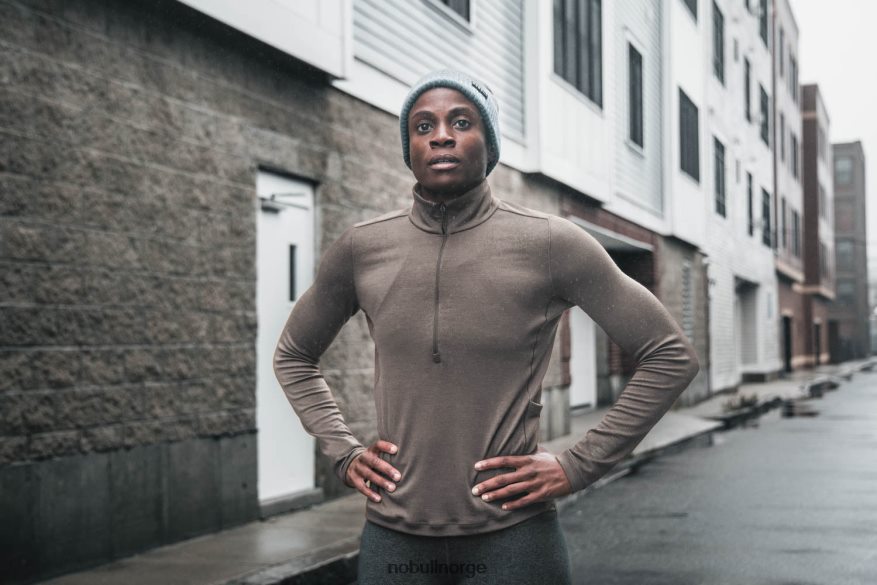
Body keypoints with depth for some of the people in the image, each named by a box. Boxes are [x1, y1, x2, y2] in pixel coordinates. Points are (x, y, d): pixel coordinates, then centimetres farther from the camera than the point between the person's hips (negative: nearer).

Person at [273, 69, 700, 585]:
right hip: (393, 537, 3)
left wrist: (579, 465, -6)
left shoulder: (548, 244, -8)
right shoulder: (361, 250, 1)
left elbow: (672, 355, -3)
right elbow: (293, 357, 18)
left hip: (513, 537, -2)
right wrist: (343, 452, 5)